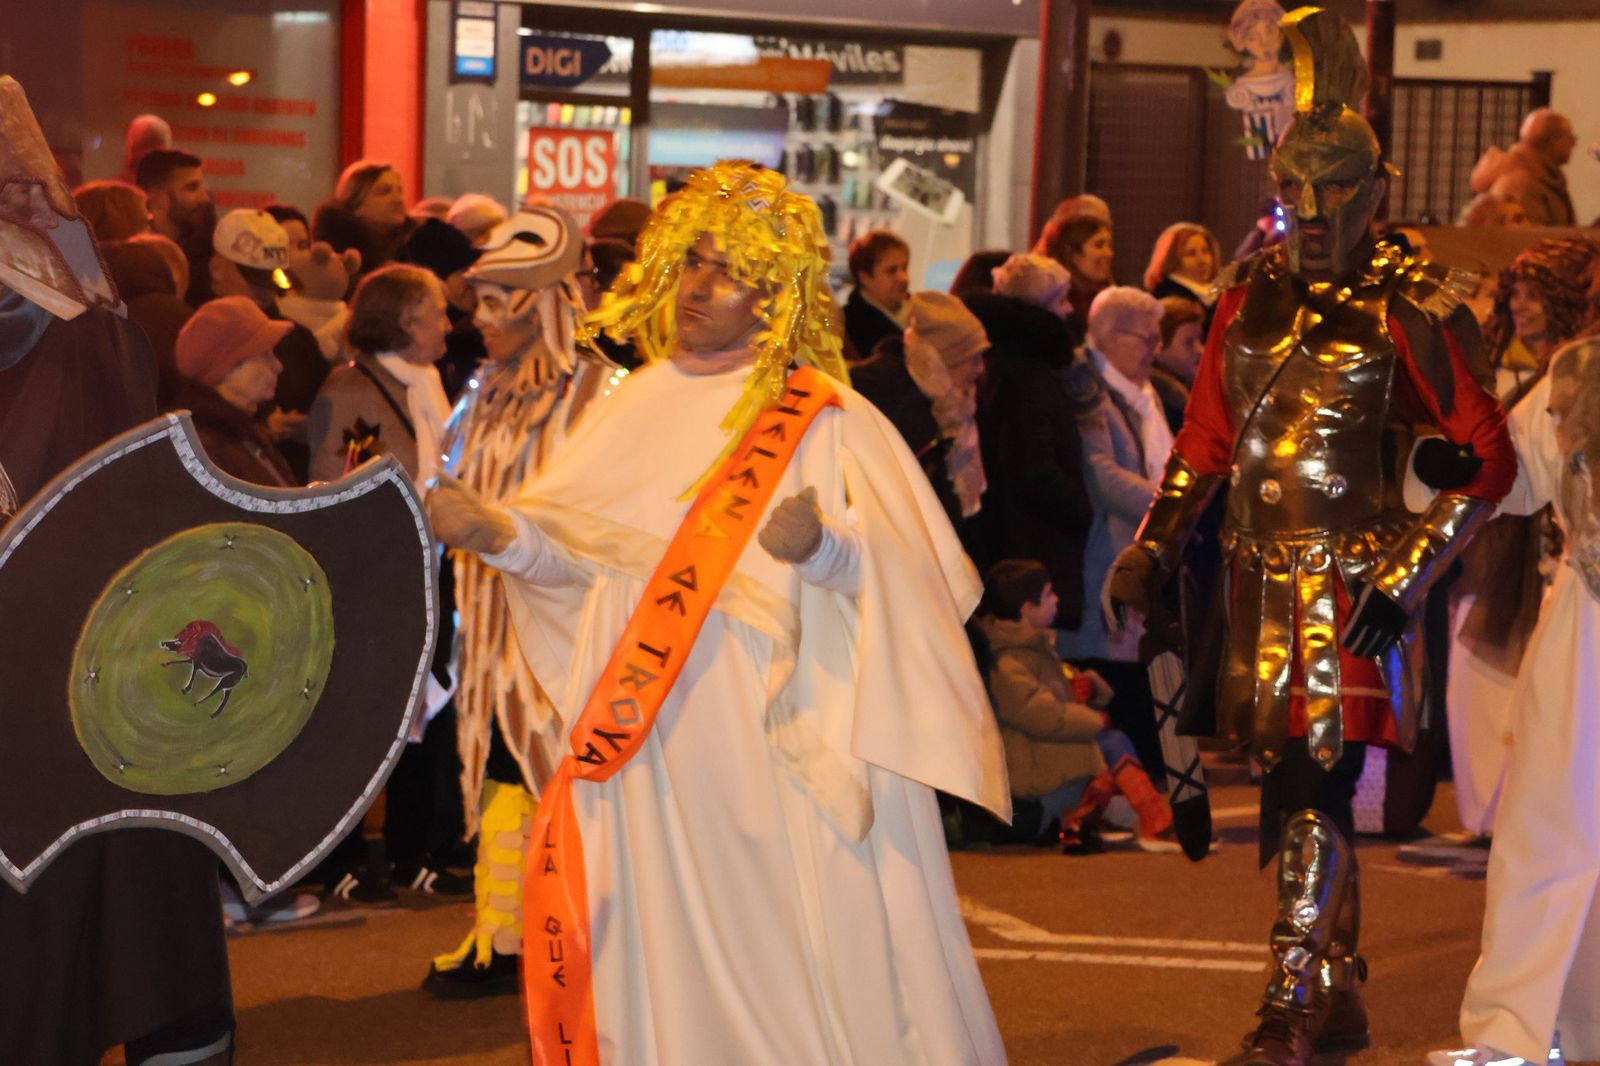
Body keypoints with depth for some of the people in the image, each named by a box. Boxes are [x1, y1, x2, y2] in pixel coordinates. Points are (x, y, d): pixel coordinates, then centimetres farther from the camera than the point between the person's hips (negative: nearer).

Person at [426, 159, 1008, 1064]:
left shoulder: (826, 421, -5)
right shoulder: (643, 403, 9)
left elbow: (905, 571, -11)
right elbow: (574, 545, 6)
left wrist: (824, 548, -30)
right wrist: (497, 532, -12)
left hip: (786, 735, -4)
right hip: (657, 742, 5)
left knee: (806, 943, -1)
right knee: (677, 947, 10)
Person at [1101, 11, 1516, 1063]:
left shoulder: (1406, 311, -9)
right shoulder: (1252, 298, 9)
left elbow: (1490, 455, -10)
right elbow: (1205, 441, 16)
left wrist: (1409, 577, -16)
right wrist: (1148, 553, 8)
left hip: (1351, 580, -6)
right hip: (1263, 577, 6)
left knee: (1316, 789, -11)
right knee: (1294, 785, 12)